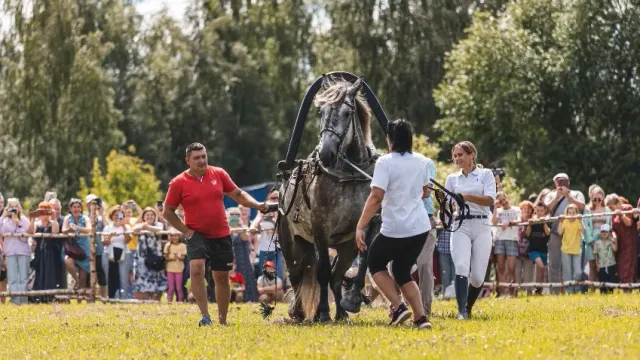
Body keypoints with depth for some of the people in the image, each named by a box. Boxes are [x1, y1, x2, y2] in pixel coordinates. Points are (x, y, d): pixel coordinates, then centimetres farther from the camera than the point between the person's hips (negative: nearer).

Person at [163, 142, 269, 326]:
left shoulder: (219, 174, 1)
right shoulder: (178, 183, -7)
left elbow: (238, 194, 12)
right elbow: (168, 211, 1)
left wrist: (257, 205, -3)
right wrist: (185, 230, -7)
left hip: (221, 235, 3)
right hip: (197, 235, -3)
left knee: (222, 277, 10)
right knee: (196, 268, -27)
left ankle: (223, 321, 24)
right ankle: (205, 316, -24)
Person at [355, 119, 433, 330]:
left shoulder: (385, 162, -12)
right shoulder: (422, 162, 7)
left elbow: (376, 197, -21)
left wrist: (360, 227, -20)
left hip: (394, 230, -6)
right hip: (421, 228, 6)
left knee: (375, 263, 18)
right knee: (402, 271, 19)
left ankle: (398, 307, 0)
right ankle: (420, 317, 3)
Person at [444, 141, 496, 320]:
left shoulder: (485, 174, 5)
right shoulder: (452, 179, 14)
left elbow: (490, 200, -9)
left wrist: (467, 197, -21)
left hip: (481, 227, -1)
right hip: (460, 226, 1)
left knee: (478, 276, -4)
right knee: (461, 267, -21)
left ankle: (468, 309, 19)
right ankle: (461, 311, -26)